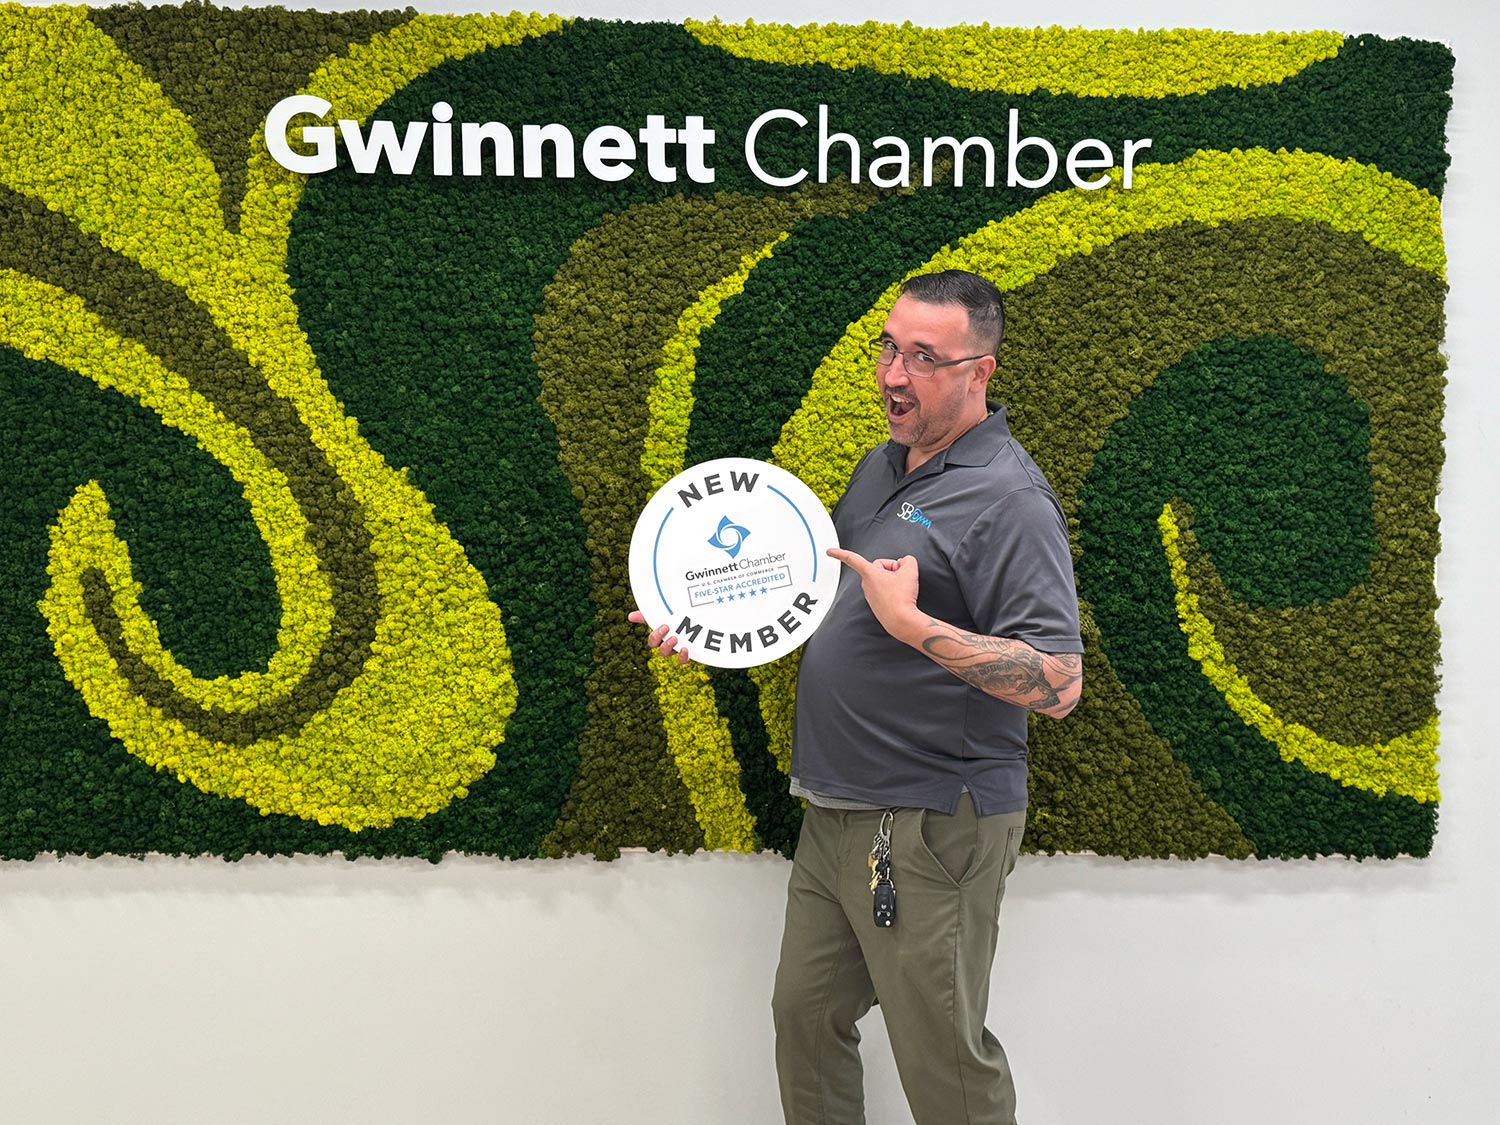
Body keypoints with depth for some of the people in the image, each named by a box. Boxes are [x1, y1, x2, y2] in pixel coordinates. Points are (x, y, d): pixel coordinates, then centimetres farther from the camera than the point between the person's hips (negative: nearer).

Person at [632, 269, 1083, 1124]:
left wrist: (914, 624, -29)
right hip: (837, 816, 9)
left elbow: (1057, 684, -23)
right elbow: (828, 600, 24)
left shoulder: (1009, 499, -16)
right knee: (806, 1016, 19)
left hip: (930, 828, -8)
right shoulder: (882, 466, 12)